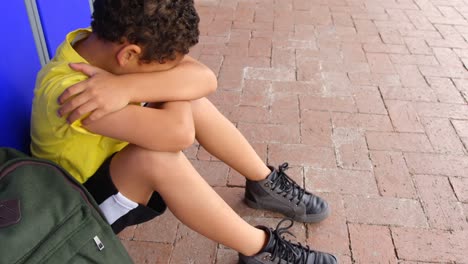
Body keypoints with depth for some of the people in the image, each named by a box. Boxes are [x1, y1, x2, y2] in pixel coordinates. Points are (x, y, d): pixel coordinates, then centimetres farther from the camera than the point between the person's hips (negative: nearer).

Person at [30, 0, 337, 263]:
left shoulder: (104, 42, -14)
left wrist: (127, 87, -38)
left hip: (121, 168, 7)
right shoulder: (63, 90, -37)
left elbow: (205, 79, -26)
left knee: (191, 100, -12)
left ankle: (265, 183, 2)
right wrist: (173, 82, -31)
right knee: (158, 155, -37)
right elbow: (177, 133, -46)